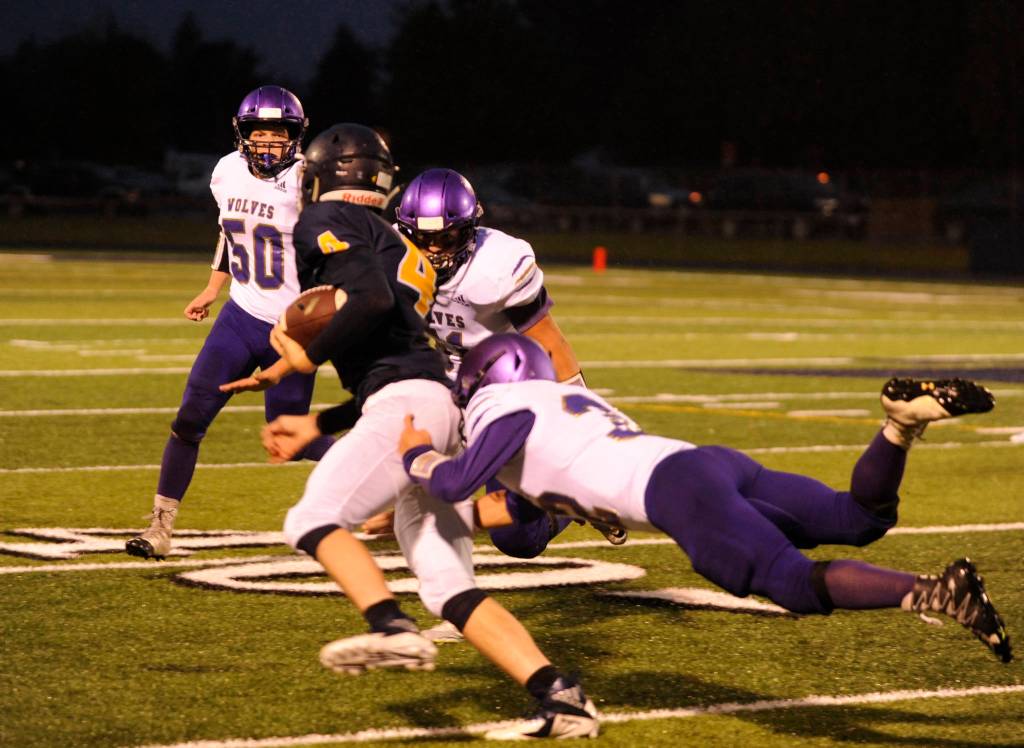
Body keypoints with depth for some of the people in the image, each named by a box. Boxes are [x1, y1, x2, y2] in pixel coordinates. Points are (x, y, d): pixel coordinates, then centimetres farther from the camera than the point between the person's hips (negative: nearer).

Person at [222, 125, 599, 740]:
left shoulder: (328, 221, 3)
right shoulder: (396, 246, 31)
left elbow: (371, 298, -17)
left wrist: (309, 355, -4)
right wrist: (317, 426, 32)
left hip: (407, 404, -9)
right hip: (439, 405, 9)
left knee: (314, 520, -12)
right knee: (450, 588, 5)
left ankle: (393, 629, -34)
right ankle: (560, 695, -7)